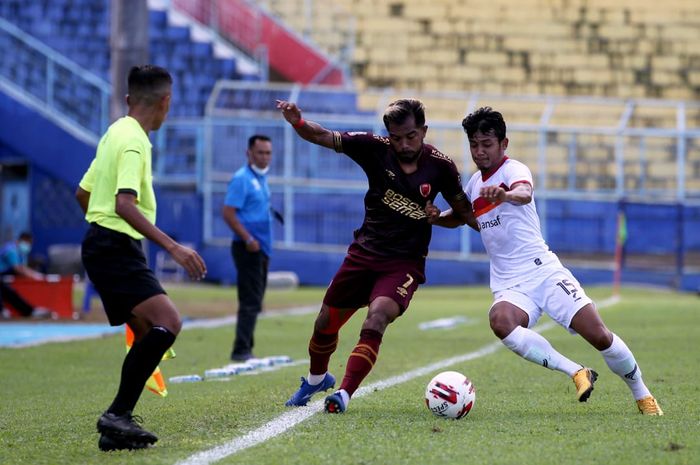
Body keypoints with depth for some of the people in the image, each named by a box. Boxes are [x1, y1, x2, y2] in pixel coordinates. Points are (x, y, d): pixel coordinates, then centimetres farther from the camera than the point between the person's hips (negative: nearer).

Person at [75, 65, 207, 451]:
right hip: (116, 247, -10)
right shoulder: (133, 141, -14)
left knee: (149, 334, 9)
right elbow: (125, 204, -26)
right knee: (167, 321, -21)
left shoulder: (116, 133, 16)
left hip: (103, 245, 10)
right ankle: (117, 415, -23)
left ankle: (117, 425, 5)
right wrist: (173, 248, -30)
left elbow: (83, 193, 24)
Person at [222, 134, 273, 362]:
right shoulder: (242, 179, -12)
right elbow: (228, 213, -19)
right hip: (248, 248, -9)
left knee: (254, 302, 12)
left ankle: (246, 349, 18)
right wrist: (248, 239, -22)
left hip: (261, 248, 9)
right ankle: (241, 351, -8)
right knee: (250, 302, -10)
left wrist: (262, 242, 15)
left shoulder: (261, 179, 15)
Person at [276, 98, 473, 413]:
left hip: (405, 263, -3)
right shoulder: (376, 149, -9)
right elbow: (324, 137, -13)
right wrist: (298, 123, -32)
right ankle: (317, 379, 41)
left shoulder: (440, 166, -9)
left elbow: (462, 210, 5)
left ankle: (344, 394, -26)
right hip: (364, 253, 3)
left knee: (376, 319, -28)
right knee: (326, 324, 11)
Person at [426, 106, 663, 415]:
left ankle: (642, 395, 12)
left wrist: (504, 194, -56)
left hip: (544, 271, -4)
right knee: (500, 321, -32)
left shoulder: (513, 170, -7)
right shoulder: (475, 182, 14)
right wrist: (436, 217, 11)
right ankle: (576, 373, -23)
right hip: (509, 285, 4)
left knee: (598, 335, -14)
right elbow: (461, 216, 34)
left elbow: (524, 193, -32)